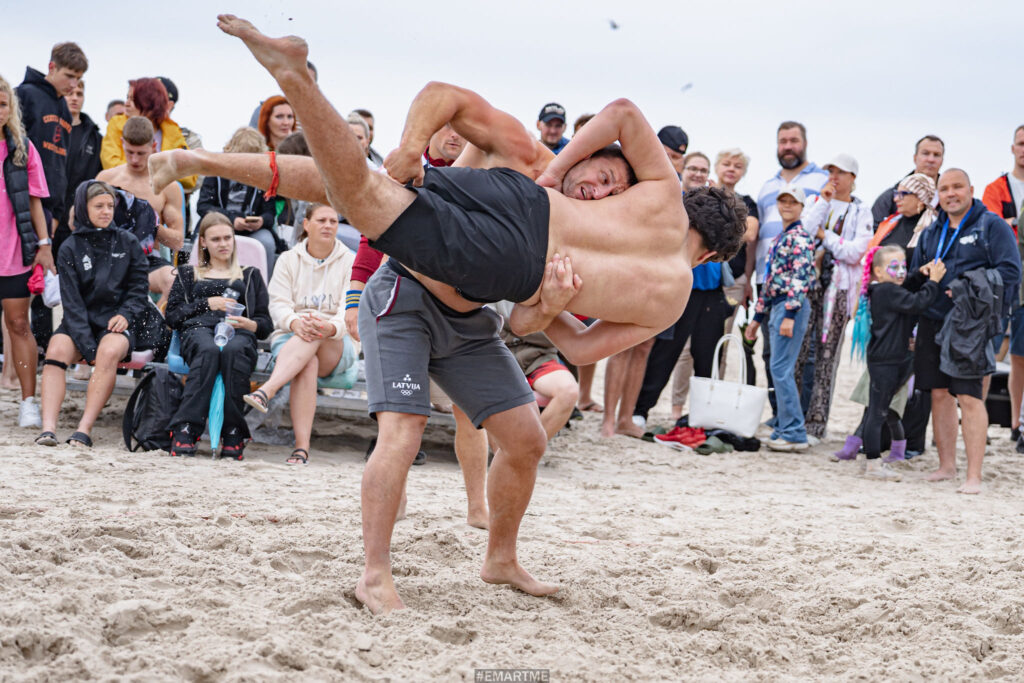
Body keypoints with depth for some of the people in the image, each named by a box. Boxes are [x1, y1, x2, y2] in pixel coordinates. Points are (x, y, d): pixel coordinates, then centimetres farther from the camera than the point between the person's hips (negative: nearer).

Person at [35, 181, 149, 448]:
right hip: (80, 323, 1)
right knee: (57, 349, -31)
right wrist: (87, 347, -15)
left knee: (110, 351, -34)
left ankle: (84, 429, -39)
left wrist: (126, 314, -10)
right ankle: (48, 428, -40)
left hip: (116, 323, -1)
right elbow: (72, 301, -3)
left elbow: (138, 288, 12)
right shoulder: (70, 248, 5)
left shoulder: (127, 243, 9)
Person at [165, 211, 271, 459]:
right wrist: (207, 304, 5)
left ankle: (233, 434, -43)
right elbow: (172, 317, 17)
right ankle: (186, 429, -49)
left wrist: (251, 325, -4)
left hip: (238, 333, 0)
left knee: (234, 351, -40)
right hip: (198, 329, 0)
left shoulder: (250, 275, 31)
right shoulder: (188, 274, 32)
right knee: (209, 351, -40)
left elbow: (266, 324, 19)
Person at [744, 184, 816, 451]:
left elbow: (801, 277, -17)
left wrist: (790, 314, -23)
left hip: (791, 306, -9)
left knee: (781, 369, -12)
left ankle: (794, 434, -11)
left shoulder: (800, 237, -8)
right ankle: (784, 428, 14)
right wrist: (758, 316, 23)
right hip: (777, 306, 9)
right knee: (781, 371, 10)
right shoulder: (779, 238, 20)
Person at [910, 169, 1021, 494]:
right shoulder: (931, 232, 18)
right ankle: (946, 465, 19)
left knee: (969, 397, -10)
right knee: (939, 394, 8)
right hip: (932, 323, 6)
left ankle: (974, 475, -8)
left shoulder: (992, 226, 0)